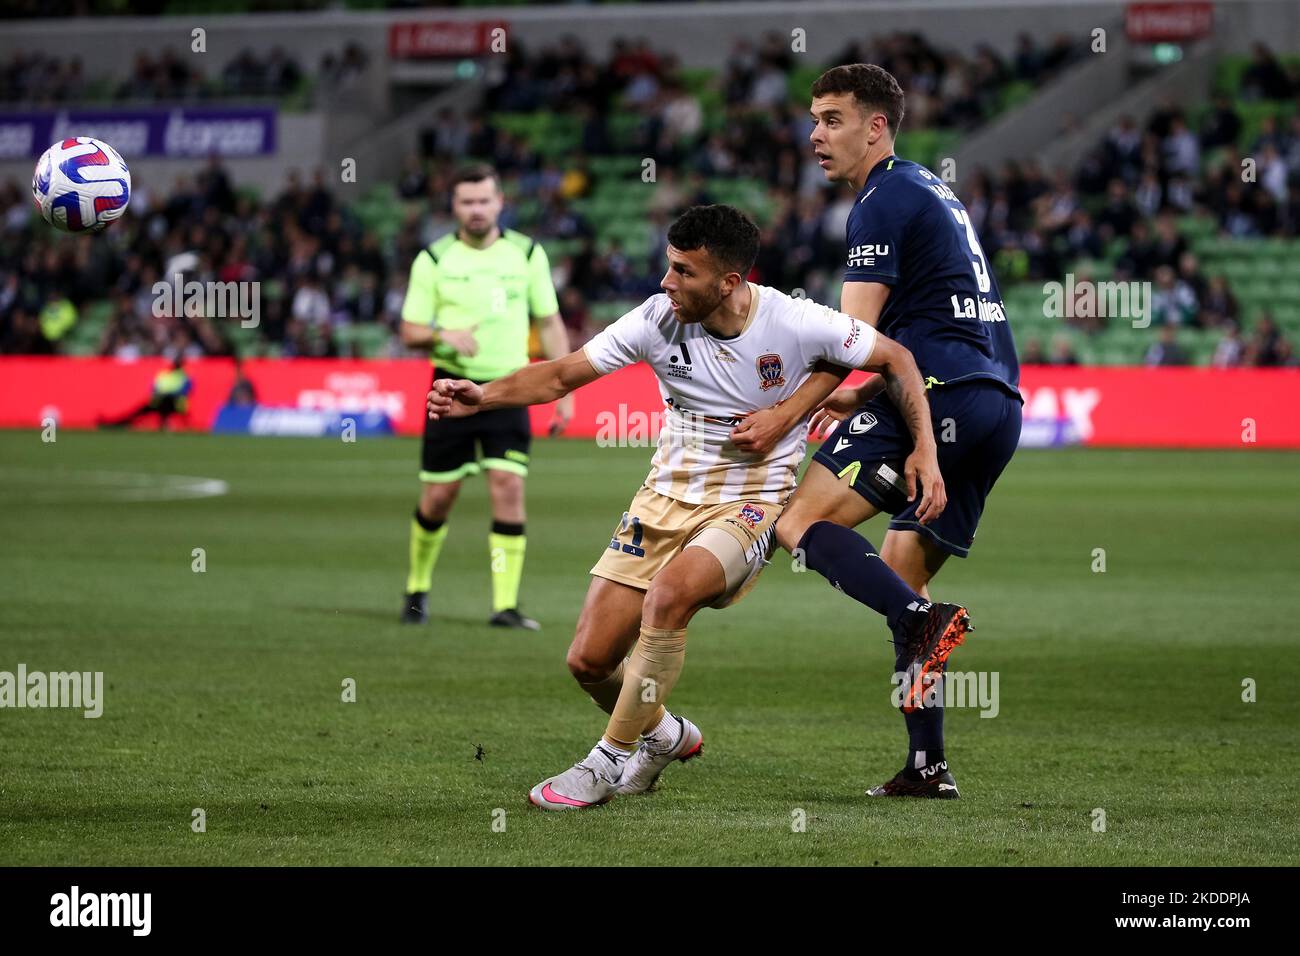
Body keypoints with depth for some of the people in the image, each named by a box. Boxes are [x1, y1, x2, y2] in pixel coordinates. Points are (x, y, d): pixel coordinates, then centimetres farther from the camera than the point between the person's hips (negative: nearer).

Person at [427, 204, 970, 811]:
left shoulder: (794, 324, -16)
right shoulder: (659, 319, -9)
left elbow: (895, 359, -4)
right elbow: (562, 375, -5)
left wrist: (924, 449, -12)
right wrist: (484, 396, -20)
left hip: (748, 506, -4)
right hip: (664, 500, 4)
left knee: (667, 595, -34)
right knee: (589, 661, -2)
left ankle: (613, 761, -17)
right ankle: (664, 736, 32)